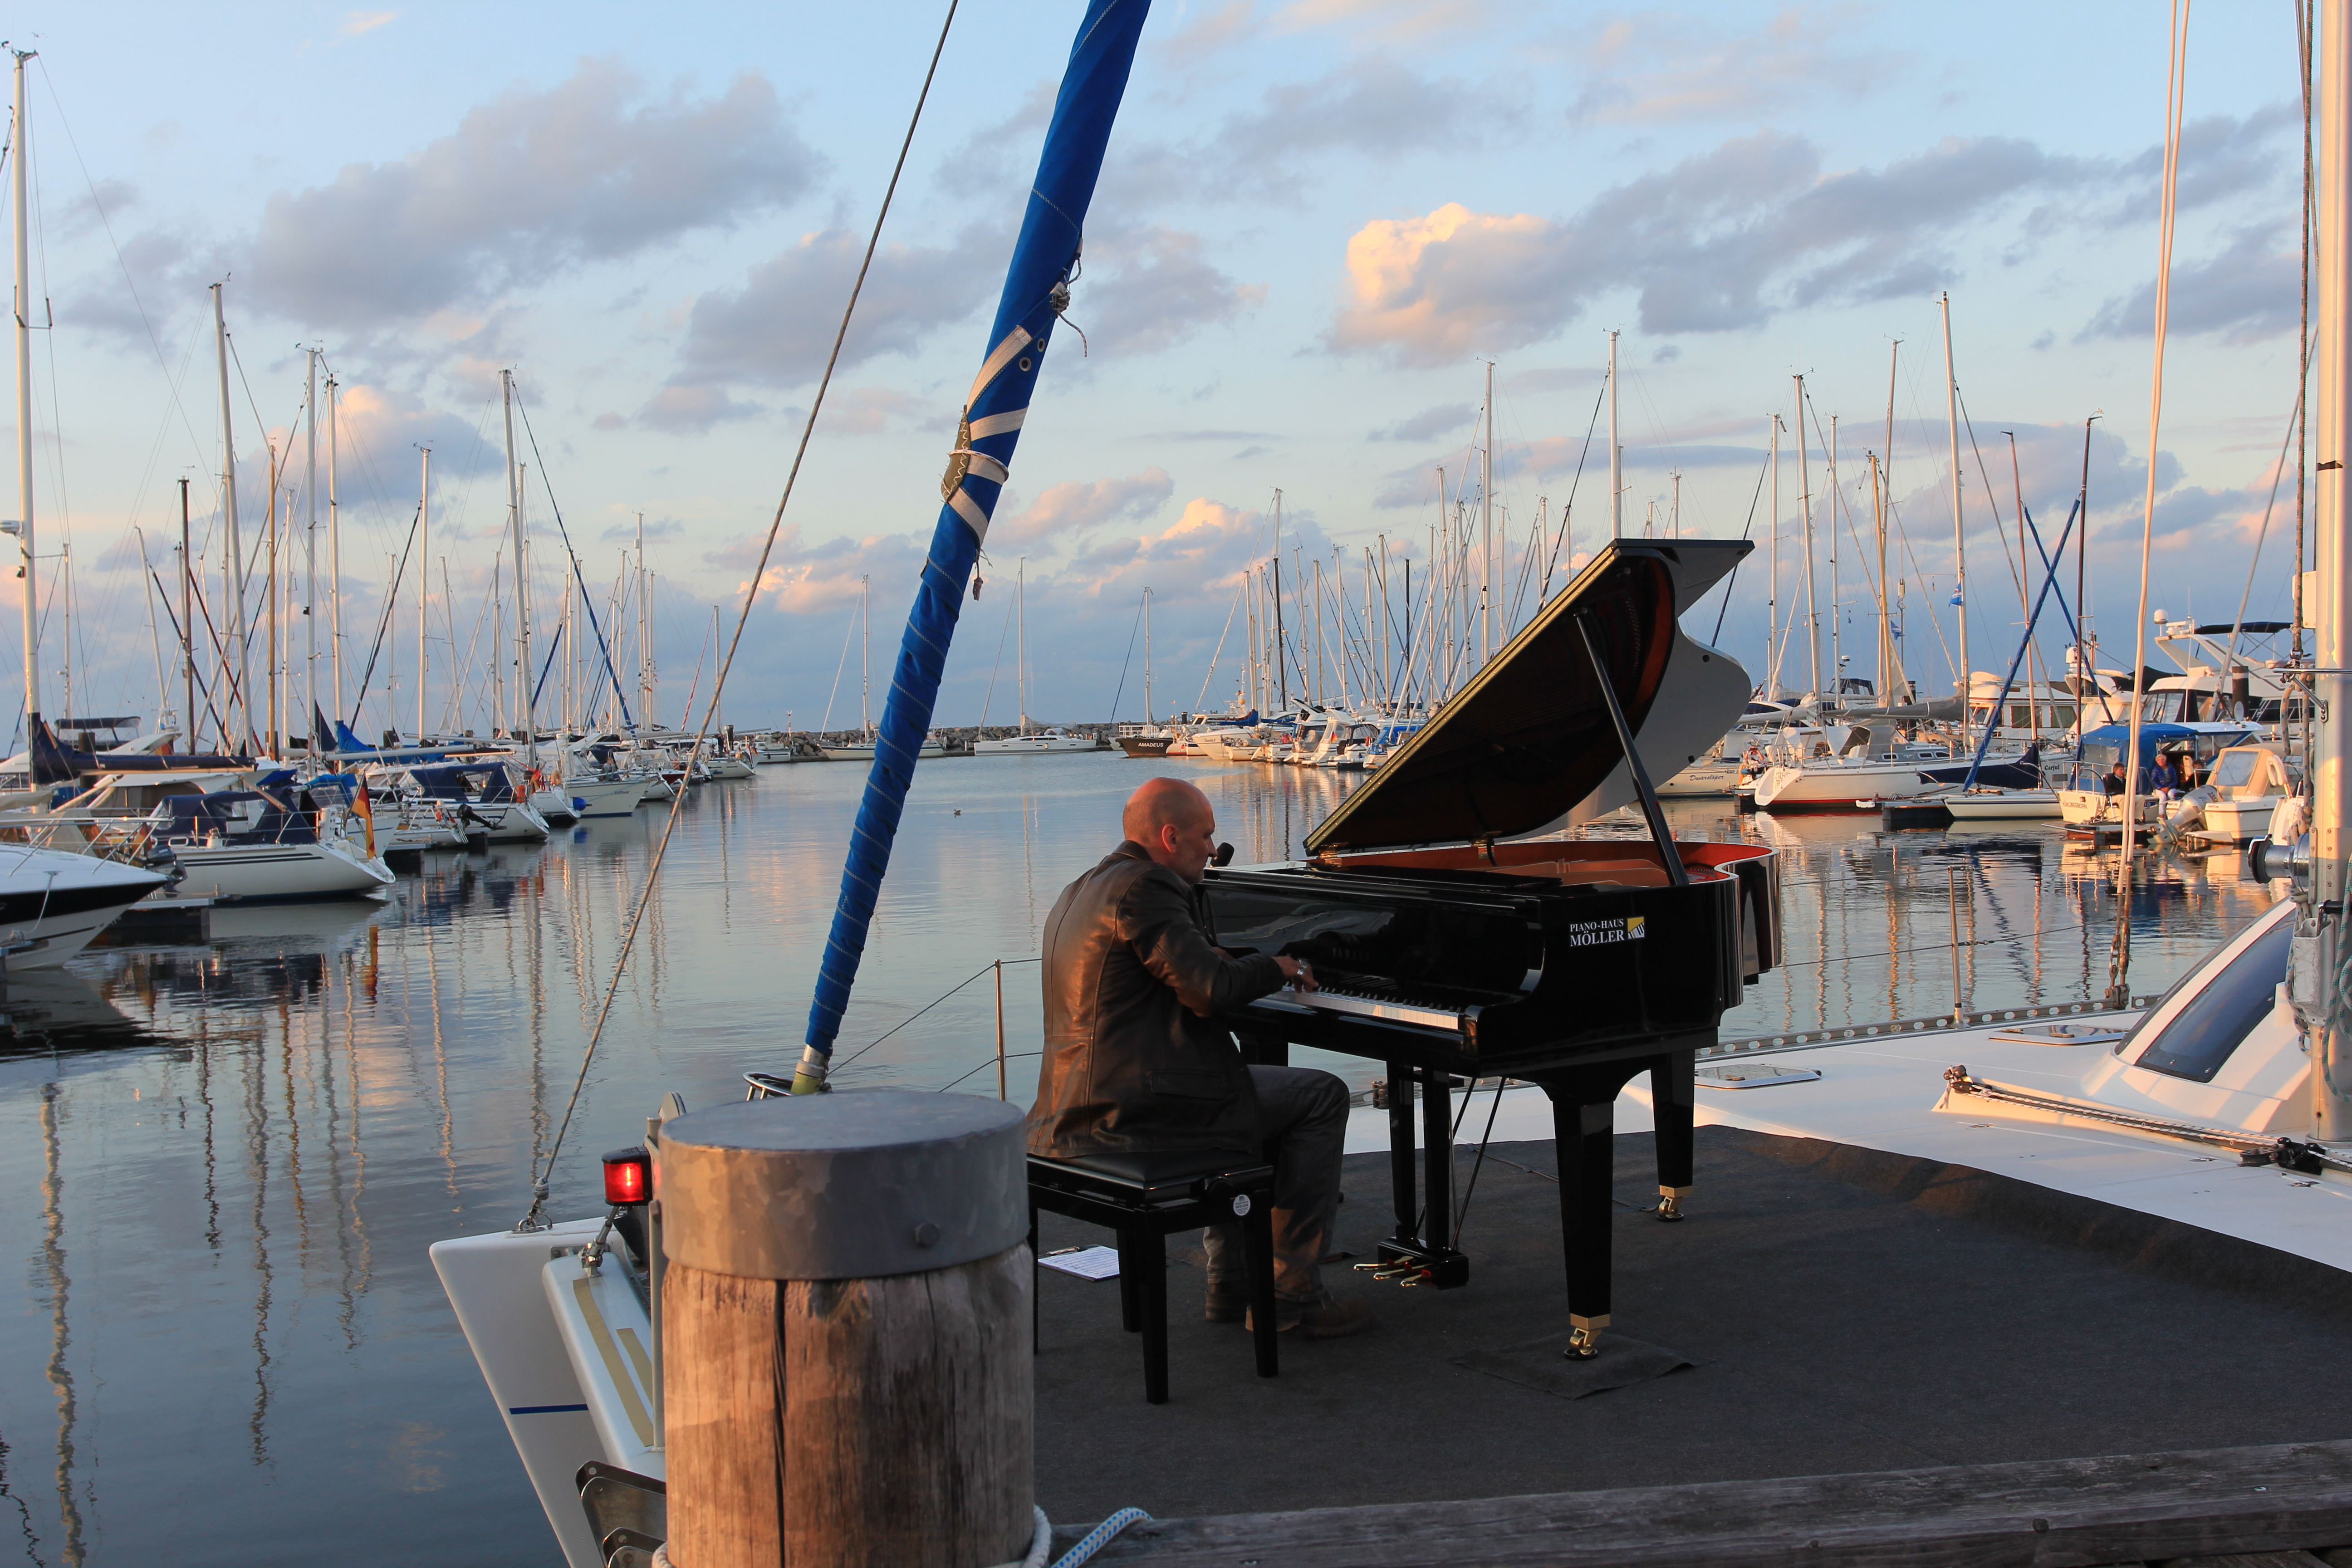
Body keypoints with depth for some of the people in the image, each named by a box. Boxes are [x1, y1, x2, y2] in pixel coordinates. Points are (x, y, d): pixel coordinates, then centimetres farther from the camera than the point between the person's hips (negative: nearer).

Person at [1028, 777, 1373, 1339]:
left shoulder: (1079, 892, 17)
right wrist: (1278, 967, -3)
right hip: (1136, 1111, -10)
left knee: (1242, 1088, 33)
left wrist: (1208, 960, 29)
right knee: (1322, 1097, 2)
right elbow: (1210, 992, -21)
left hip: (1079, 1106, 11)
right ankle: (1295, 1296, 3)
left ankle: (1234, 1283, 31)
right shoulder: (1144, 888, -15)